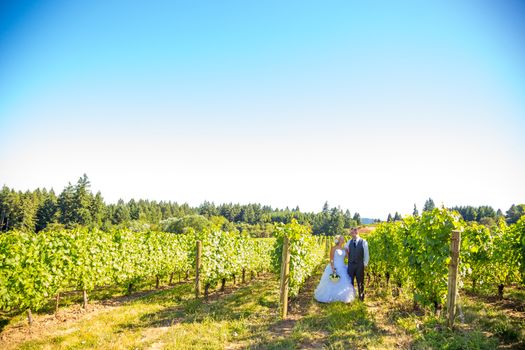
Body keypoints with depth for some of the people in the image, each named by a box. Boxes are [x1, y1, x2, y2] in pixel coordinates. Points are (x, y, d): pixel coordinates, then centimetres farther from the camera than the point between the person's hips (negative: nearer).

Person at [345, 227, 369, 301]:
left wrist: (365, 264, -3)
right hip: (351, 264, 3)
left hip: (360, 265, -3)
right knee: (350, 281, 6)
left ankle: (361, 297, 20)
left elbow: (366, 254, 0)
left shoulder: (363, 242, -3)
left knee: (360, 281, 7)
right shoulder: (349, 242, 6)